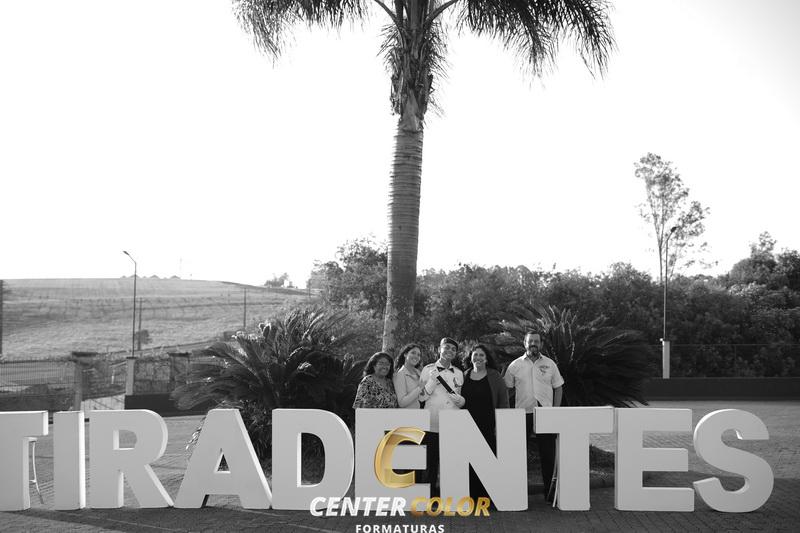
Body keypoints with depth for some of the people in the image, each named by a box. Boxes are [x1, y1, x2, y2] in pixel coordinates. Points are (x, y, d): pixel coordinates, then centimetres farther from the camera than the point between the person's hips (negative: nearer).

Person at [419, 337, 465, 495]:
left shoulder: (458, 373, 14)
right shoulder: (428, 370, 2)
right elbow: (421, 397, -1)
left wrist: (461, 401, -1)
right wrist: (433, 381, -14)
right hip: (432, 424, -3)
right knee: (431, 460, -1)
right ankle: (431, 494, 9)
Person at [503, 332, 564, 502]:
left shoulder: (550, 364, 7)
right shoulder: (515, 365, 4)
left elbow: (558, 388, 10)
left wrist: (556, 411, 1)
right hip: (523, 413, -1)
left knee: (548, 454, 4)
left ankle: (549, 492, 13)